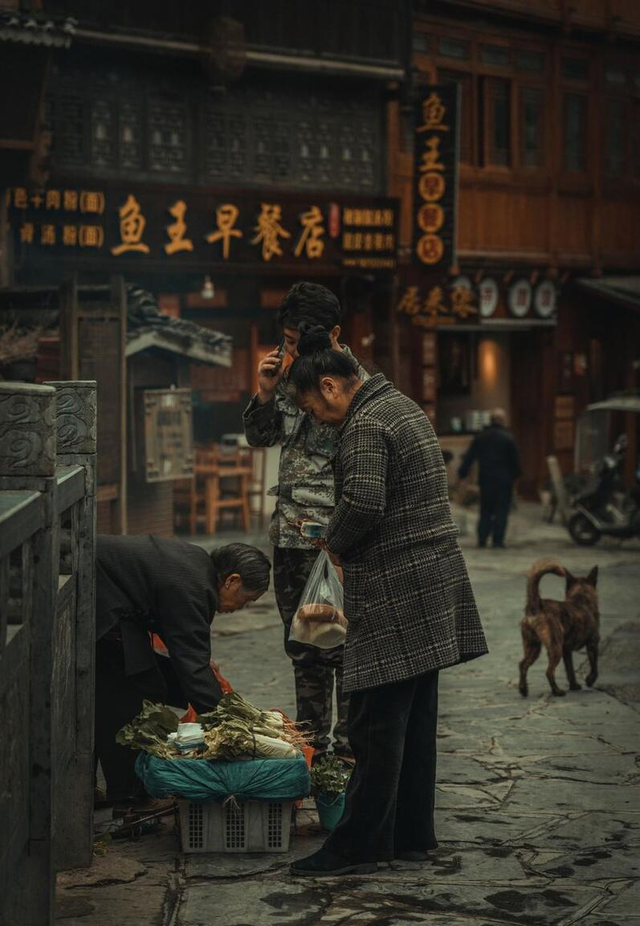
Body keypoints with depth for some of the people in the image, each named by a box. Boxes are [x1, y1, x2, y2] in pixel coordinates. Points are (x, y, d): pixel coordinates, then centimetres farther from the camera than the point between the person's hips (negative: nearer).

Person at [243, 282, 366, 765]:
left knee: (342, 645, -3)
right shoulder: (292, 376, 9)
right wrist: (266, 394, 1)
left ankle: (350, 744, 7)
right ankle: (312, 738, 25)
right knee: (302, 646, 15)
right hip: (291, 533, 7)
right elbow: (261, 438, 19)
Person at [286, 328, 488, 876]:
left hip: (395, 599, -10)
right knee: (416, 722, 14)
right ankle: (412, 836, 21)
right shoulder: (403, 407, 17)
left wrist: (334, 543, -5)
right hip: (433, 589, 10)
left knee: (376, 725, -5)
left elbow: (363, 504, -25)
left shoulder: (366, 426, -14)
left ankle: (358, 846, 0)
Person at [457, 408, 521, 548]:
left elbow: (469, 457, 5)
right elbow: (515, 460, -5)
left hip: (485, 480, 3)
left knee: (485, 511, 12)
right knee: (501, 511, 1)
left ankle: (482, 539, 3)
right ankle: (498, 540, -3)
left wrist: (462, 474, 10)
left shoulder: (480, 437, 4)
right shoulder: (508, 438, -7)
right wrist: (515, 475, 9)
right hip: (504, 480, -3)